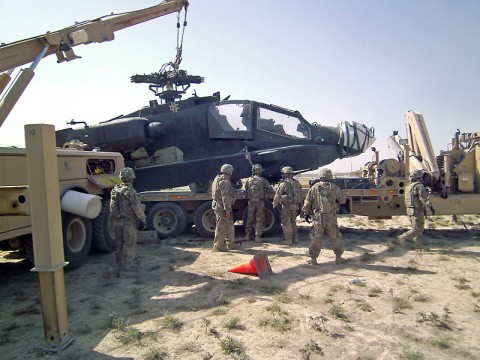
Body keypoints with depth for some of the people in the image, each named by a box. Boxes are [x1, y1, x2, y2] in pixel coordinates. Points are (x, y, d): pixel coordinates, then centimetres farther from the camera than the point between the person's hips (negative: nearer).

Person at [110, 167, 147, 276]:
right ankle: (125, 268, 2)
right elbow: (138, 208, -18)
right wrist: (143, 220, -8)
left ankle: (120, 264, 33)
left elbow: (112, 207, 8)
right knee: (129, 245, 2)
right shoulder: (131, 191, -18)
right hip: (129, 222, -7)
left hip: (117, 222, 7)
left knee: (120, 244, 19)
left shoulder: (115, 190, 3)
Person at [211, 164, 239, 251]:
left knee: (230, 226, 17)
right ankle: (218, 246, 9)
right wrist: (227, 210, -21)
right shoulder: (225, 181, -18)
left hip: (218, 206, 10)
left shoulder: (218, 179, 15)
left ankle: (231, 244, 25)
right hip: (222, 208, -10)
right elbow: (225, 197, -23)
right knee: (222, 227, -1)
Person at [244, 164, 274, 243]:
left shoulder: (249, 180, 0)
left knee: (250, 219, 14)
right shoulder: (263, 180, -5)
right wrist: (265, 194, 7)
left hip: (251, 202, 2)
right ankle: (257, 237, 6)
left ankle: (248, 236, 21)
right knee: (259, 220, 6)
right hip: (260, 202, -2)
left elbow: (246, 190, 6)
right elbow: (271, 190, -7)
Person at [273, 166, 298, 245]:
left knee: (286, 224, 2)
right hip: (294, 206, 7)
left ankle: (288, 240, 6)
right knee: (293, 223, 18)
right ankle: (294, 238, 26)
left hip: (286, 206, -6)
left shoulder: (283, 184, -13)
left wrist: (275, 205, 2)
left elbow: (277, 196, -9)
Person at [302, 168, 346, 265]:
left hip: (318, 217, 0)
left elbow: (307, 202, -1)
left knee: (316, 238, 7)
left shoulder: (314, 188, -2)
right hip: (331, 217, 0)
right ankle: (338, 257, 20)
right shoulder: (335, 188, -1)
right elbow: (342, 200, 11)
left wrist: (306, 213, 9)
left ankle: (313, 259, 11)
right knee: (335, 238, 13)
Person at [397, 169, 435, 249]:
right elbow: (424, 198, -22)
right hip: (417, 211, -9)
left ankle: (419, 246, 17)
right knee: (417, 230, -4)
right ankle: (403, 237, -12)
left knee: (418, 229, 15)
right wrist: (430, 207, -21)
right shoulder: (419, 186, -12)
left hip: (410, 210, 9)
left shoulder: (408, 186, 15)